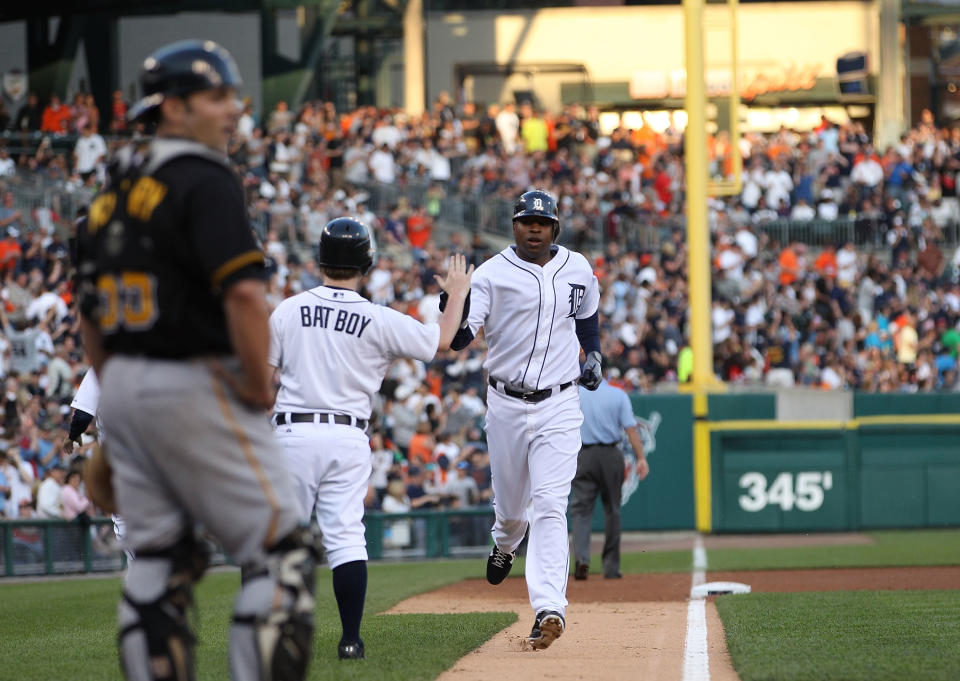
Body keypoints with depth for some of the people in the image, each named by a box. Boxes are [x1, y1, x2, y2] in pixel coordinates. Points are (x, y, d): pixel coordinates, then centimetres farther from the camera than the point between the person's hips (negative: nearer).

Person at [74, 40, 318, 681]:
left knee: (157, 557, 13)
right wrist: (258, 388, -13)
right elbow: (245, 294, -23)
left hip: (123, 387, 9)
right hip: (194, 387, -9)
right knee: (279, 550, -3)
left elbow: (90, 315, 18)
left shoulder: (115, 190, 14)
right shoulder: (204, 182, -12)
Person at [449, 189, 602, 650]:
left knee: (550, 505, -13)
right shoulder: (491, 274, -7)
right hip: (506, 404, 0)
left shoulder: (577, 270, 4)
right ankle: (505, 543, 52)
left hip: (559, 407, 0)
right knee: (510, 503, 13)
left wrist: (594, 356, 13)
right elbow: (458, 338, -17)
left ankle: (549, 609, -22)